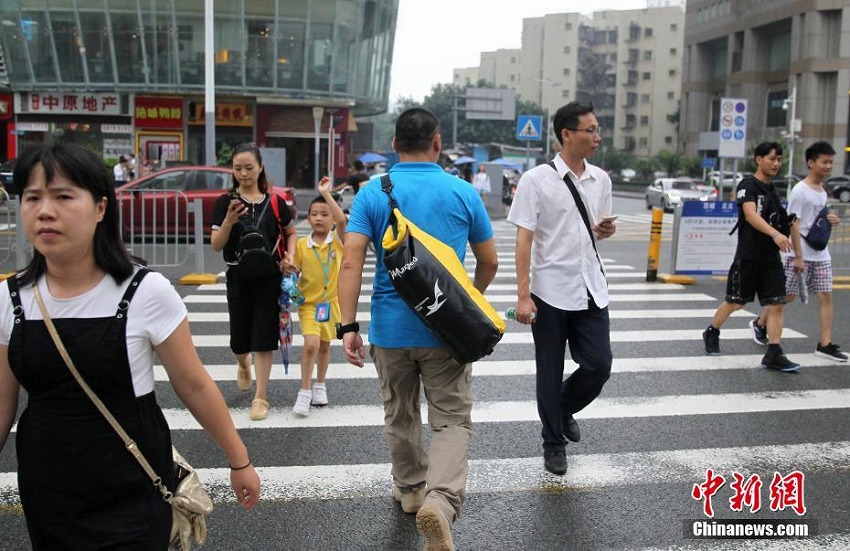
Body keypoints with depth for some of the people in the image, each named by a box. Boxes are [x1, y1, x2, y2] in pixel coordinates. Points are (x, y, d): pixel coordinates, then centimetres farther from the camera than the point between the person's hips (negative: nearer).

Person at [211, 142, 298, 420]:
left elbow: (291, 232, 14)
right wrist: (229, 221, -25)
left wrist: (289, 256, -4)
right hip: (238, 278, 1)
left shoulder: (274, 201, -1)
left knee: (264, 337, -1)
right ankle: (243, 364, 46)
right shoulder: (225, 202, -4)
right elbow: (216, 245, -8)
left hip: (269, 277, 0)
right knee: (240, 337, 10)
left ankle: (261, 397, 8)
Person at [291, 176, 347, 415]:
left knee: (324, 345, 15)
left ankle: (320, 386, 34)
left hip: (332, 301, 1)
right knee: (311, 344, -17)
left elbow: (342, 220, -26)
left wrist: (326, 193, -26)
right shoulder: (302, 244, -3)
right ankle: (304, 392, -7)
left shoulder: (337, 240, -7)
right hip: (309, 302, -1)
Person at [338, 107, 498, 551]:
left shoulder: (372, 194, -3)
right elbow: (489, 261, 6)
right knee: (452, 420, 4)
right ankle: (440, 500, -18)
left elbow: (351, 262, -12)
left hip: (391, 328, 1)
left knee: (399, 417, 20)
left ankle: (411, 489, 38)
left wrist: (348, 326, -10)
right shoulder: (464, 193, -1)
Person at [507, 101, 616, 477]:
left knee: (599, 365, 2)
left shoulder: (600, 180, 7)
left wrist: (606, 231, -5)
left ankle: (564, 409, 32)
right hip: (550, 291, -4)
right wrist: (523, 296, -15)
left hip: (590, 289, 4)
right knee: (550, 373, 7)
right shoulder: (537, 180, -9)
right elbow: (524, 238, -10)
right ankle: (554, 443, 25)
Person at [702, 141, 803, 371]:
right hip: (748, 256, -6)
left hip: (772, 258, 6)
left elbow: (791, 223, 18)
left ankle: (773, 355, -1)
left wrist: (798, 256, 14)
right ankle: (711, 333, 29)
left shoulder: (776, 191, 14)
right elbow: (751, 215, -26)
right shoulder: (748, 185, -8)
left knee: (776, 304, -2)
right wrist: (775, 234, -41)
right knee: (735, 302, 5)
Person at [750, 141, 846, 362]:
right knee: (787, 295, 3)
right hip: (801, 253, -7)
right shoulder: (800, 191, -11)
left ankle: (825, 344, 2)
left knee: (826, 296, 0)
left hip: (821, 255, 7)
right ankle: (759, 324, 25)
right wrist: (798, 256, -19)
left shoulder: (822, 190, 13)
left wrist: (831, 220, 5)